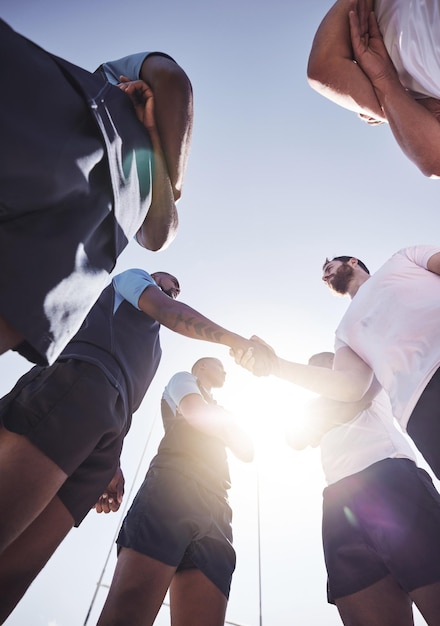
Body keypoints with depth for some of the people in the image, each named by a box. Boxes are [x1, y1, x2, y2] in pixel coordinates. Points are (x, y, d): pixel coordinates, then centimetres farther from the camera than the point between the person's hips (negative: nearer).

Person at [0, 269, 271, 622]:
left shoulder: (150, 345, 41)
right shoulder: (133, 278, 26)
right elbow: (166, 311, 2)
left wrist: (111, 465, 17)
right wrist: (235, 340, 0)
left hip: (105, 429, 7)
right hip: (81, 385, -7)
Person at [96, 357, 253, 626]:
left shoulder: (218, 412, 40)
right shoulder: (184, 378, 22)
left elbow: (247, 451, 31)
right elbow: (197, 416, 0)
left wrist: (228, 429, 21)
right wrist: (228, 424, 19)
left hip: (214, 508, 6)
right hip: (174, 487, -6)